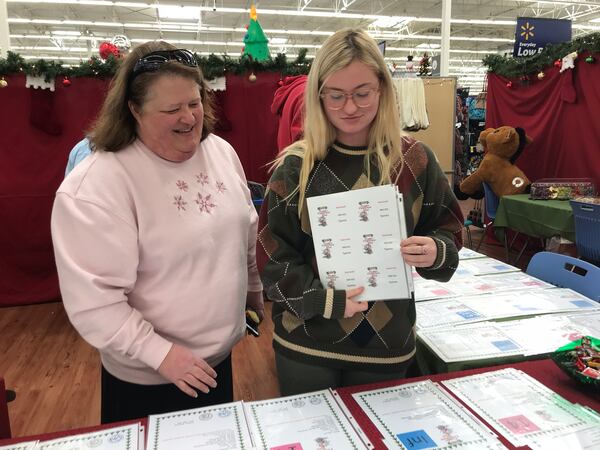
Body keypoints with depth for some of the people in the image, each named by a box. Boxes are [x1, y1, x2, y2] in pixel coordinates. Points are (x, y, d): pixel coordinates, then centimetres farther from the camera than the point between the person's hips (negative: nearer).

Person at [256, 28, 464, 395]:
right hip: (306, 344, -1)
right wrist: (327, 299, -21)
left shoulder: (415, 160, -5)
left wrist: (436, 251, -19)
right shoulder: (296, 166, -9)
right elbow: (273, 258, -8)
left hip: (387, 344, 2)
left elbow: (449, 231, 4)